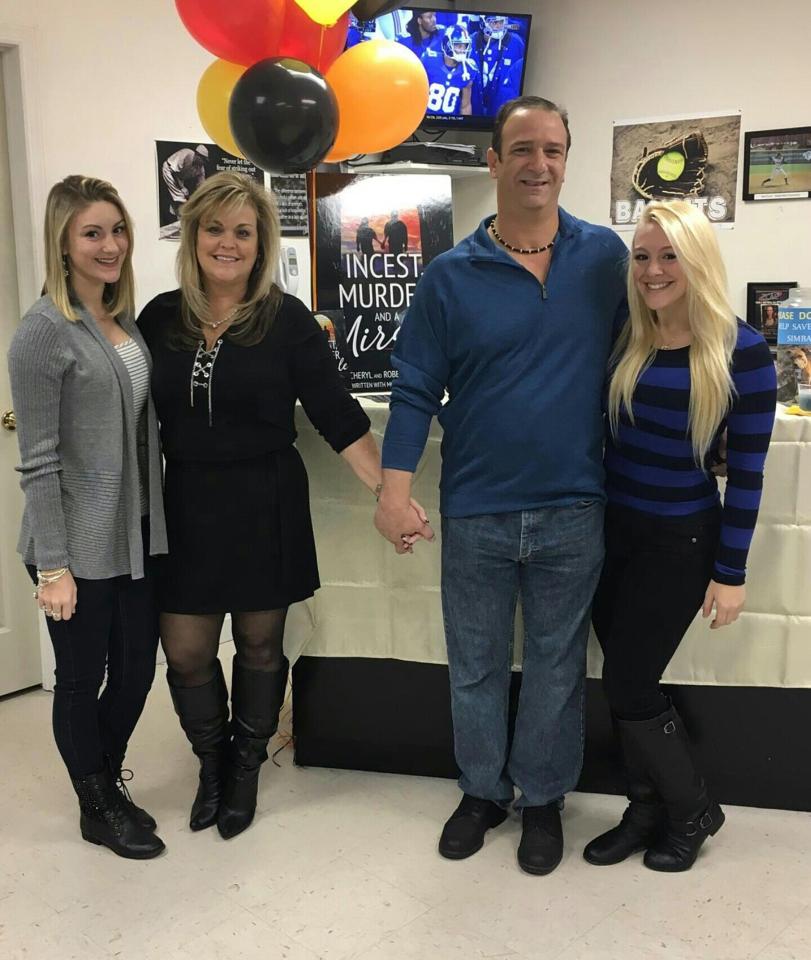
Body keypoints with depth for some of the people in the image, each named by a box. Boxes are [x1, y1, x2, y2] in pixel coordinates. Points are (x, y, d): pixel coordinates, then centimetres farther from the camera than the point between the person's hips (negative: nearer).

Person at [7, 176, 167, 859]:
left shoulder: (126, 320, 8)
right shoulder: (44, 331, -13)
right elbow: (38, 462, -15)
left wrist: (159, 522, 12)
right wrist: (53, 565, -16)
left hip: (136, 534, 7)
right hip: (80, 547, -7)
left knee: (137, 668, 15)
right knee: (82, 678, 10)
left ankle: (109, 784, 39)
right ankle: (98, 809, 32)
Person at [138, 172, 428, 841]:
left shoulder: (287, 320, -6)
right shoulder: (160, 318, 3)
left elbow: (339, 416, -9)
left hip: (265, 508, -2)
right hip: (187, 508, 3)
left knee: (259, 645, 11)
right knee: (185, 653, 7)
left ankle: (246, 768, 36)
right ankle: (212, 761, 36)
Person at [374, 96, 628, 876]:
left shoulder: (606, 257, 0)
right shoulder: (451, 275, -3)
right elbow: (416, 388, -3)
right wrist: (395, 489, -11)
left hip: (573, 511, 1)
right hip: (475, 511, 0)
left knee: (556, 663, 14)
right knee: (474, 664, 14)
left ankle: (542, 798, 35)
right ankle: (482, 790, 36)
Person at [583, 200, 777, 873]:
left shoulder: (741, 350, -12)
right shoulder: (624, 340, 1)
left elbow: (747, 470, -9)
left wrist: (730, 572, -8)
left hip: (679, 540, -5)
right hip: (612, 530, 5)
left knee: (628, 685, 0)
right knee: (627, 683, 12)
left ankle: (693, 810, 27)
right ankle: (648, 811, 33)